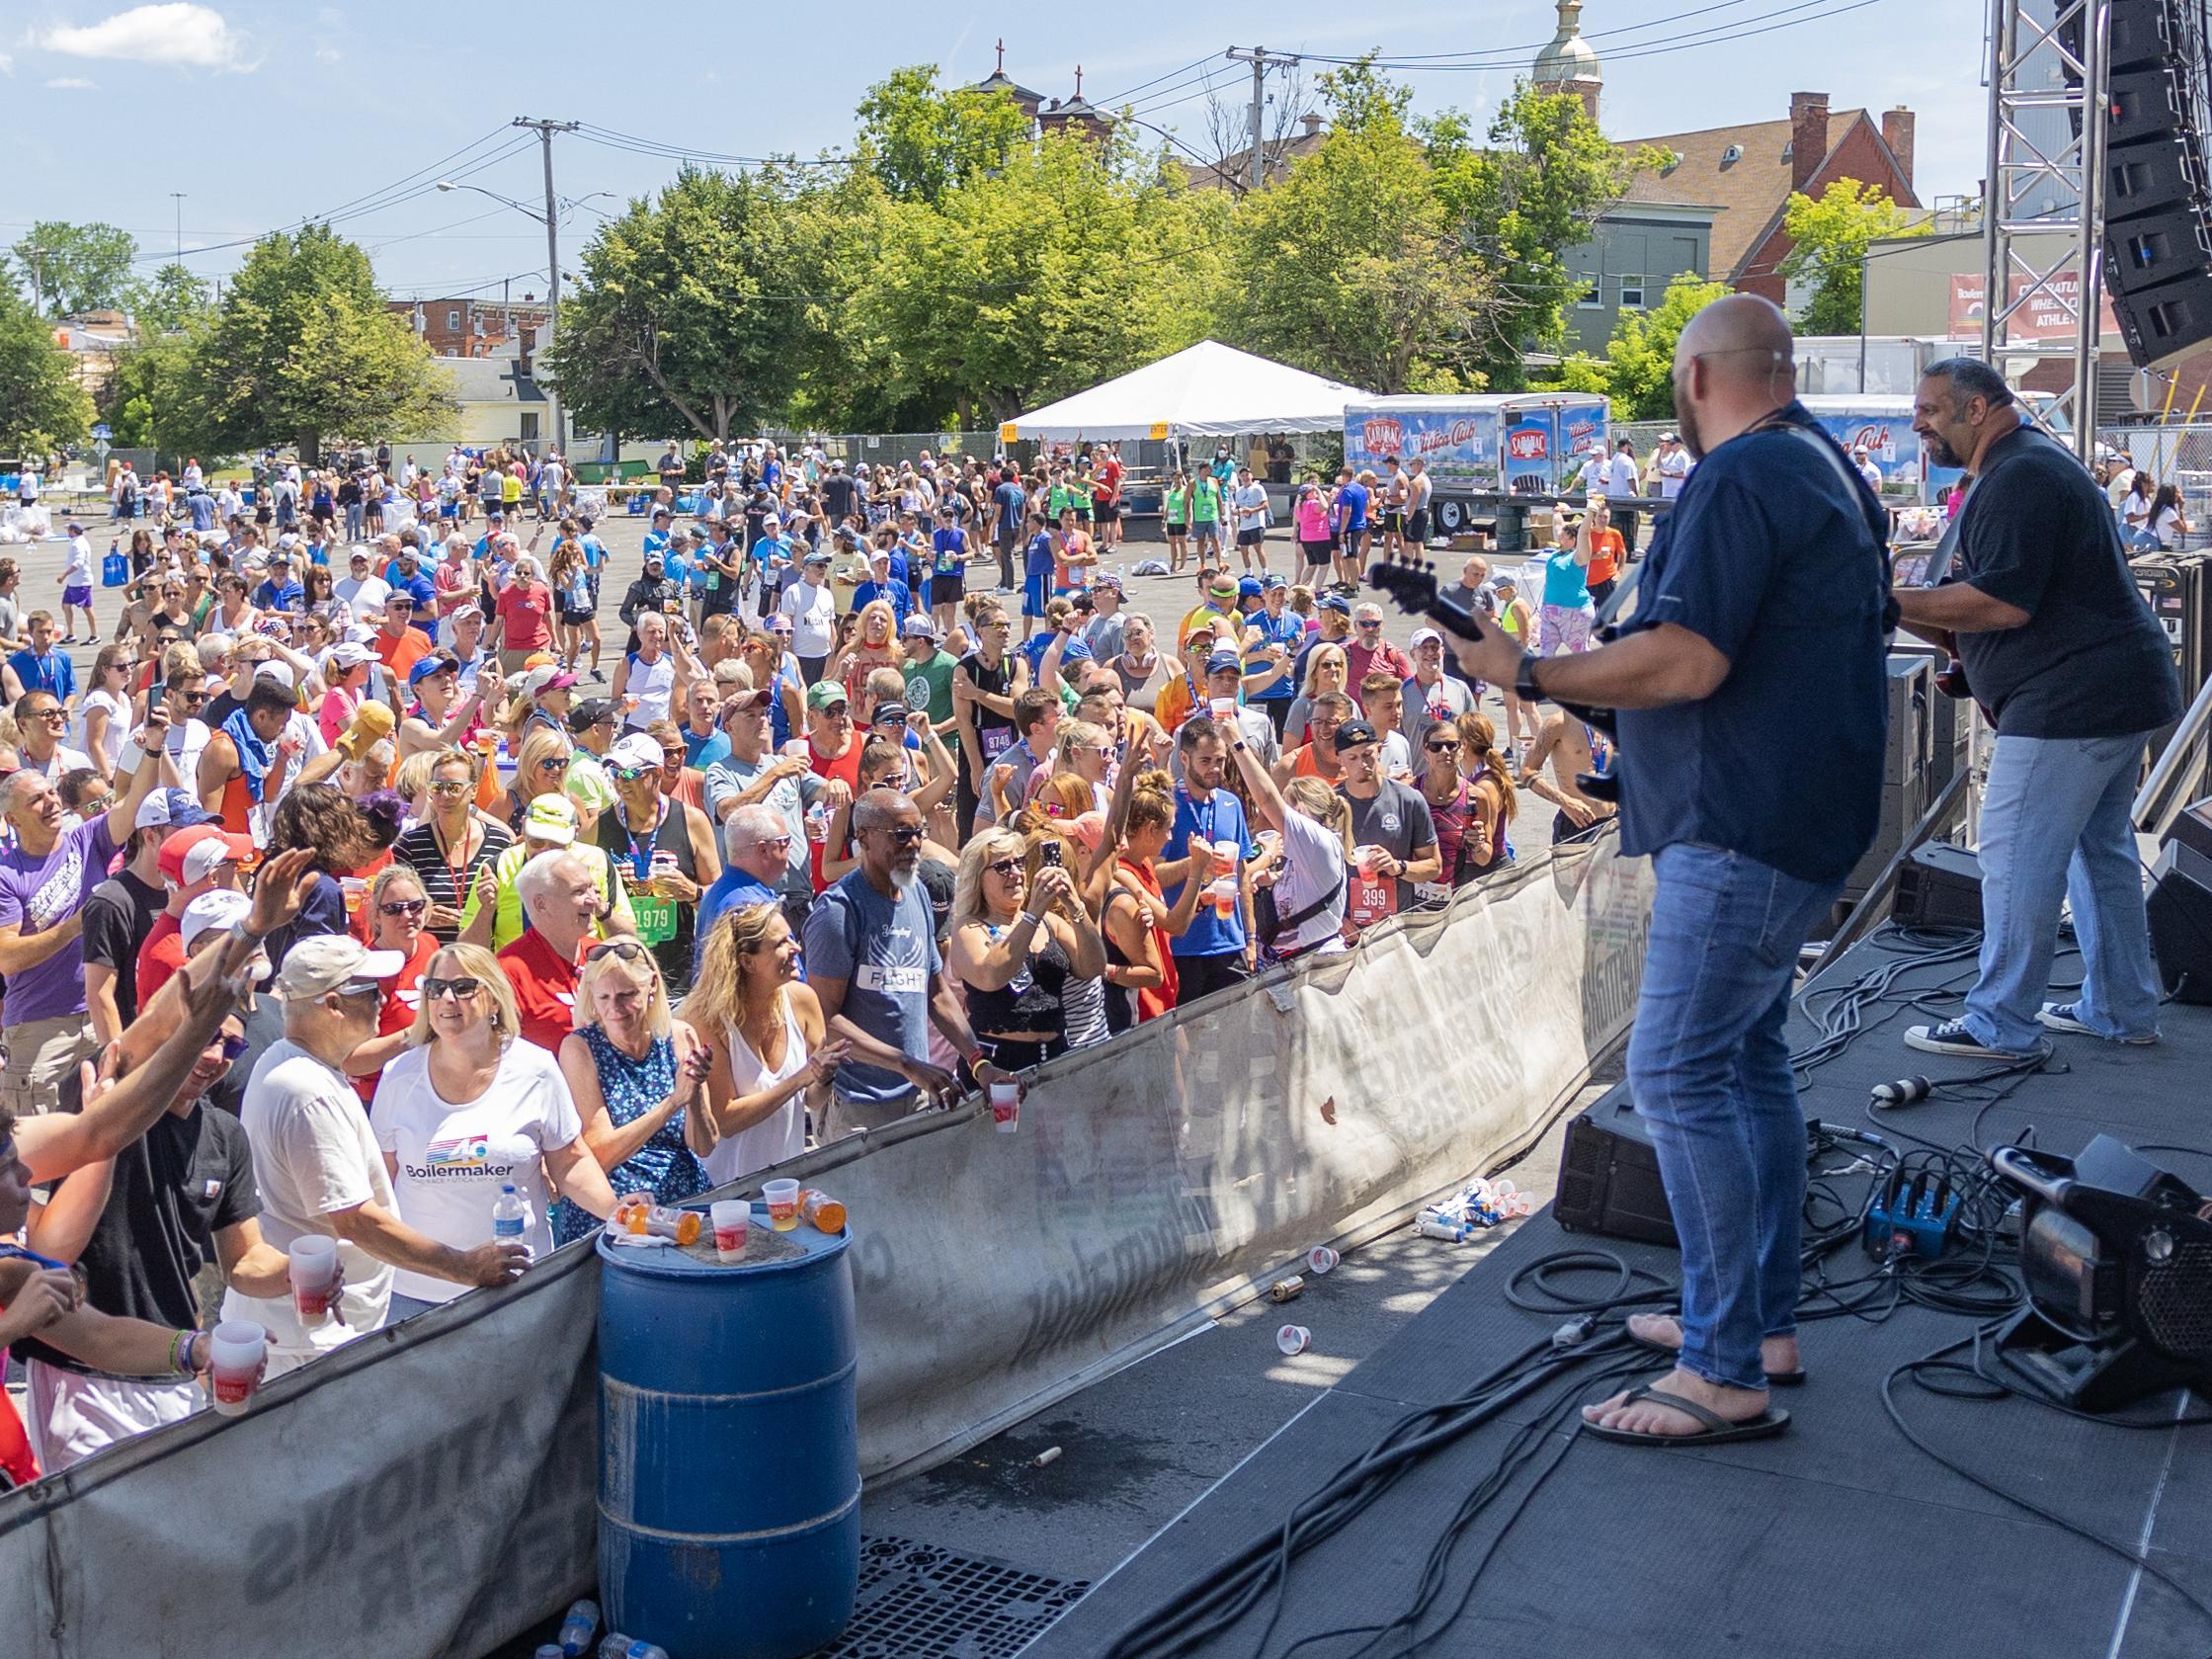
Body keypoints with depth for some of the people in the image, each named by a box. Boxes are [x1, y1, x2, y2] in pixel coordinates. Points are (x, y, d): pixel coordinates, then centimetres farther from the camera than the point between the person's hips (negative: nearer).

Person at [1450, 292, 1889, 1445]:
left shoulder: (1738, 477, -16)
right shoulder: (1824, 466, 17)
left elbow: (1685, 663, -24)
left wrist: (1529, 674, -14)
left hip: (1743, 830, -11)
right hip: (1796, 819, 11)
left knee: (1677, 1073, -10)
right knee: (1745, 1058, 17)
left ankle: (1725, 1374, -7)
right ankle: (1763, 1320, 25)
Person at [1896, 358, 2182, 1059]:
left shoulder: (2017, 477, -16)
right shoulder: (2031, 465, 20)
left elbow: (2004, 604, -24)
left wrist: (1891, 604, -20)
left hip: (2069, 699, -11)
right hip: (2121, 687, 11)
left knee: (2016, 858, -7)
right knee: (2100, 849, 17)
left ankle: (2001, 1025, -1)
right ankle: (2121, 1009, 27)